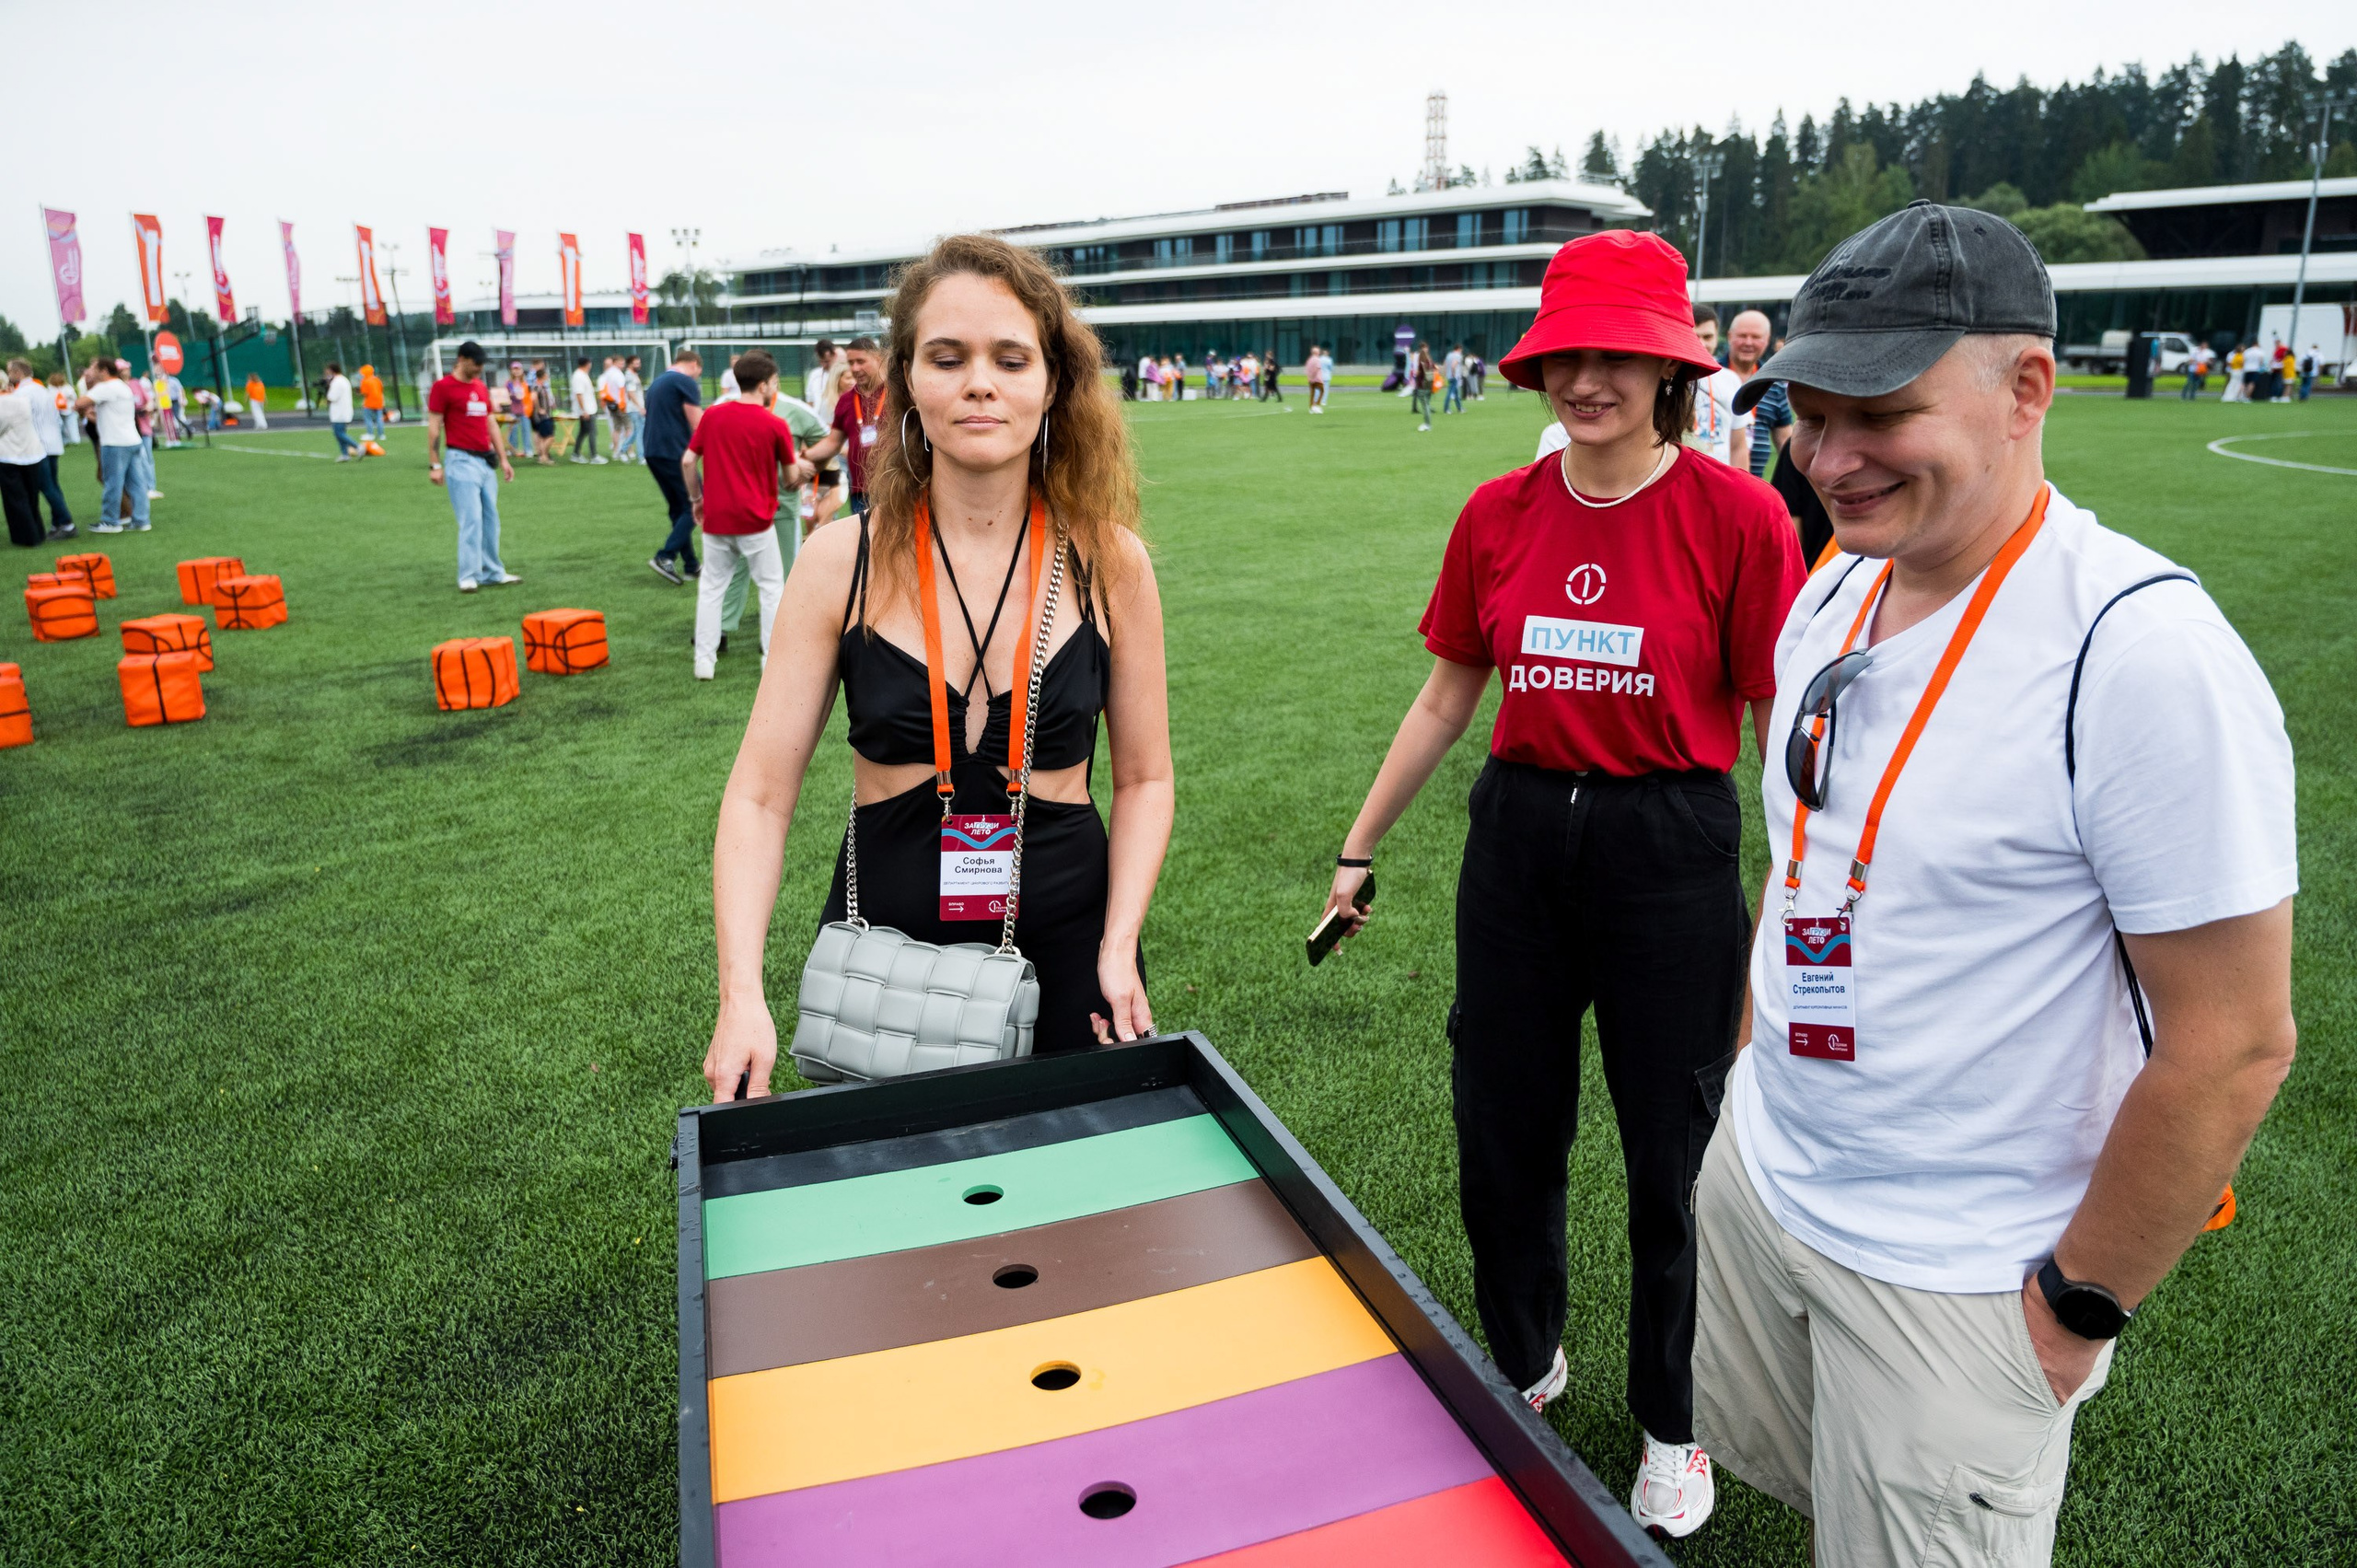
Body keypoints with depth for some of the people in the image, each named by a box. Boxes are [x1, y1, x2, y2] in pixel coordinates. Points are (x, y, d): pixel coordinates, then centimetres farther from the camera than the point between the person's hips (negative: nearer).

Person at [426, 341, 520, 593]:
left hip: (486, 461, 7)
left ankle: (493, 572, 16)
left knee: (491, 518, 9)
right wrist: (434, 465, -11)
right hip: (462, 461, -7)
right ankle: (468, 576, -7)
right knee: (471, 519, -11)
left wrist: (503, 458, 18)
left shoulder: (482, 387, 16)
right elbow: (433, 427, -7)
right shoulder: (443, 387, -5)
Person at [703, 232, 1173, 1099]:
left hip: (1064, 953, 0)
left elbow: (1143, 779, 2)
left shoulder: (1109, 563, -6)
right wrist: (742, 994, -19)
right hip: (882, 950, 0)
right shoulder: (842, 561, -8)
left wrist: (1119, 946, -11)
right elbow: (761, 795, -7)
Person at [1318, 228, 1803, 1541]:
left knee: (1675, 1159, 9)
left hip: (1671, 851, -3)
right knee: (1503, 1139, 14)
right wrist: (1360, 847, 13)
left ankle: (1674, 1423, 36)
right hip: (1519, 836, 4)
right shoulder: (1498, 516, 2)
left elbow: (1784, 727, -8)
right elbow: (1446, 698, 10)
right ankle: (1527, 1366, 43)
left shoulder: (1735, 513, -10)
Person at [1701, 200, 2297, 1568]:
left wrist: (2078, 1308, -14)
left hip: (1957, 1280, -7)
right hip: (1761, 1173, 7)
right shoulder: (1832, 593, 0)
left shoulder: (2139, 648, -25)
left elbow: (2232, 1047, -21)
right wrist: (1759, 1037, 14)